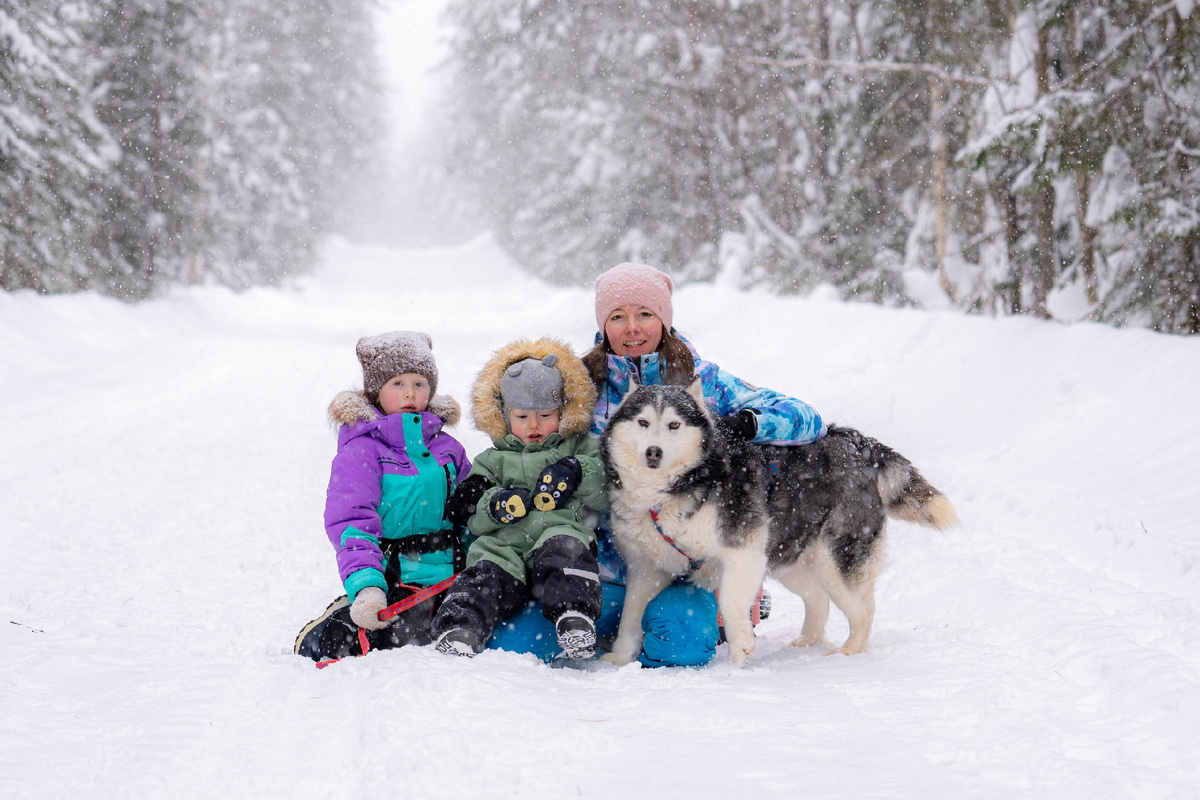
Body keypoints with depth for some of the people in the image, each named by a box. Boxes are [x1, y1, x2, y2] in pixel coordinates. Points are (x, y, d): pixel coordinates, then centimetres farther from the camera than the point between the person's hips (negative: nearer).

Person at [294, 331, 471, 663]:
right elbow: (351, 523, -13)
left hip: (449, 581, 5)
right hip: (392, 583, -5)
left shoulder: (446, 448, 16)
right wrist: (365, 585, -28)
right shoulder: (361, 449, -1)